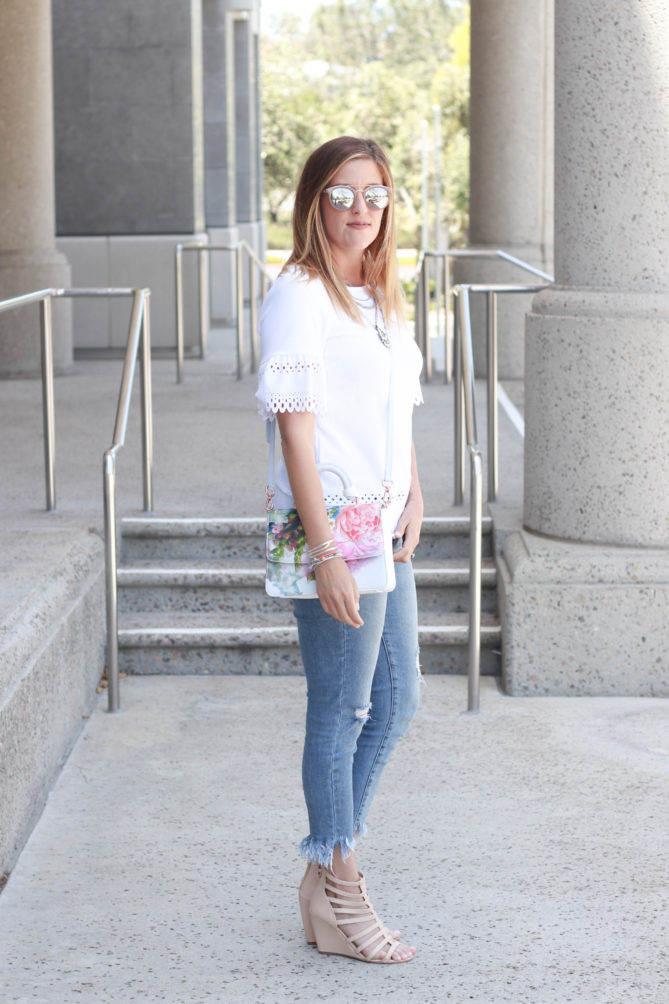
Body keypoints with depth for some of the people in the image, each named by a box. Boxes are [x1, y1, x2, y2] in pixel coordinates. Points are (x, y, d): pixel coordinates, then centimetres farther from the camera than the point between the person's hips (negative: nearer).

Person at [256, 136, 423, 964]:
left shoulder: (380, 296, 15)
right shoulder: (297, 297, -11)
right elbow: (296, 431, -17)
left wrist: (414, 499, 9)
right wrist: (325, 554, -21)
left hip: (385, 530, 9)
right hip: (332, 530, -9)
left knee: (396, 701, 14)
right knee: (342, 710, 0)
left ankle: (329, 868, 27)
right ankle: (338, 900, 14)